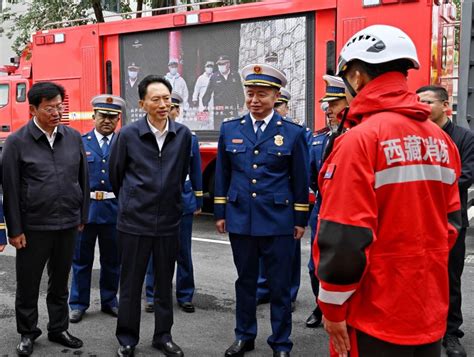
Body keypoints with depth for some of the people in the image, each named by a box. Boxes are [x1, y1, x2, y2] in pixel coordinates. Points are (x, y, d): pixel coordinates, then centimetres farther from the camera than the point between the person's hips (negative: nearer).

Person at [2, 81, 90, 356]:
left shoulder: (73, 137, 4)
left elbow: (83, 179, 9)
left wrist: (82, 217, 9)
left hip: (68, 225, 3)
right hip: (33, 227, -3)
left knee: (60, 282, 16)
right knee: (28, 284, 9)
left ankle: (58, 329, 31)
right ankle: (28, 333, 27)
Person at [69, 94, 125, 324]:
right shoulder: (80, 142, 3)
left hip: (114, 209, 1)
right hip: (85, 208, -1)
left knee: (112, 260, 12)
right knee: (81, 259, 8)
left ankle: (109, 301, 27)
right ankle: (78, 304, 20)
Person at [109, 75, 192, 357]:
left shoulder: (183, 135, 0)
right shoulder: (128, 135, -7)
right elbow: (116, 173, 7)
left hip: (169, 221, 2)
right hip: (134, 221, -2)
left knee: (165, 283, 13)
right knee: (131, 283, 8)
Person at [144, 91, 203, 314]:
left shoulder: (189, 138, 5)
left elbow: (196, 172, 9)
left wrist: (198, 202, 9)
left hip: (182, 201, 1)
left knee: (183, 252, 8)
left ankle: (185, 296, 20)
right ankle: (153, 297, 18)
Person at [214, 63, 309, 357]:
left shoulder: (293, 133, -2)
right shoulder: (229, 130, 5)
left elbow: (300, 181, 1)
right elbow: (222, 176, 10)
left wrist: (301, 220, 1)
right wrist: (220, 213, 8)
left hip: (279, 222, -2)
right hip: (240, 220, 3)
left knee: (280, 286, 6)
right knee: (245, 281, 15)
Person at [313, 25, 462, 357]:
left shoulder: (359, 139, -18)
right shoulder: (441, 140, 3)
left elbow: (344, 238, -21)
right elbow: (451, 221, 10)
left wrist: (333, 306, -9)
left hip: (375, 317, -6)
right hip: (430, 312, 7)